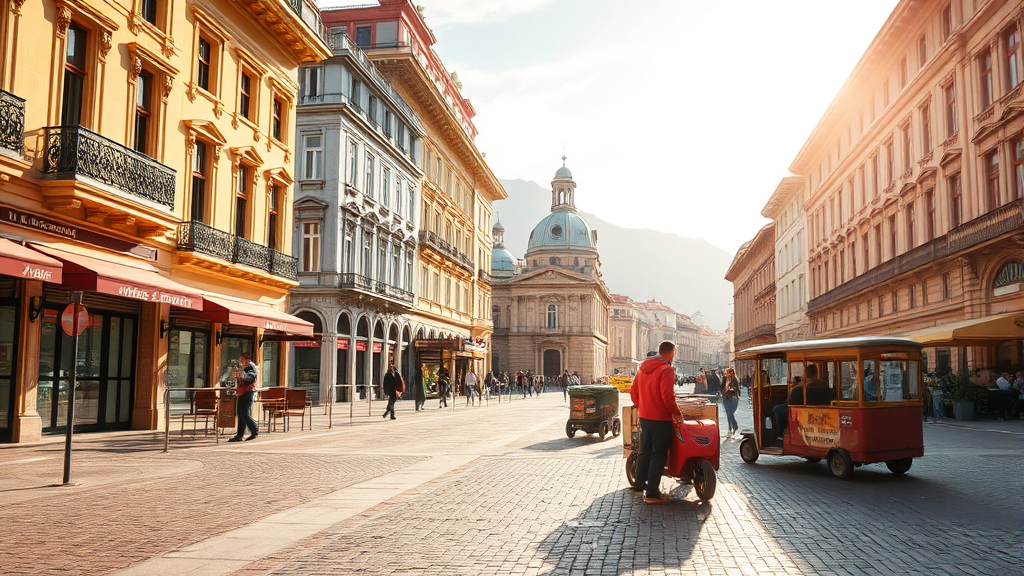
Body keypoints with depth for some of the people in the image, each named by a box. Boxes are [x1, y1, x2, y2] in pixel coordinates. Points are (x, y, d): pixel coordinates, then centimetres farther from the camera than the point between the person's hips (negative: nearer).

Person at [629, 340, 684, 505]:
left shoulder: (644, 367, 10)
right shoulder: (666, 370, -15)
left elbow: (633, 390, 14)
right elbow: (667, 396, -23)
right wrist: (677, 413, -12)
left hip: (644, 417, 8)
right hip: (660, 419, -8)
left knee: (645, 451, 19)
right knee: (658, 454, -3)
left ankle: (639, 484, 31)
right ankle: (652, 493, -3)